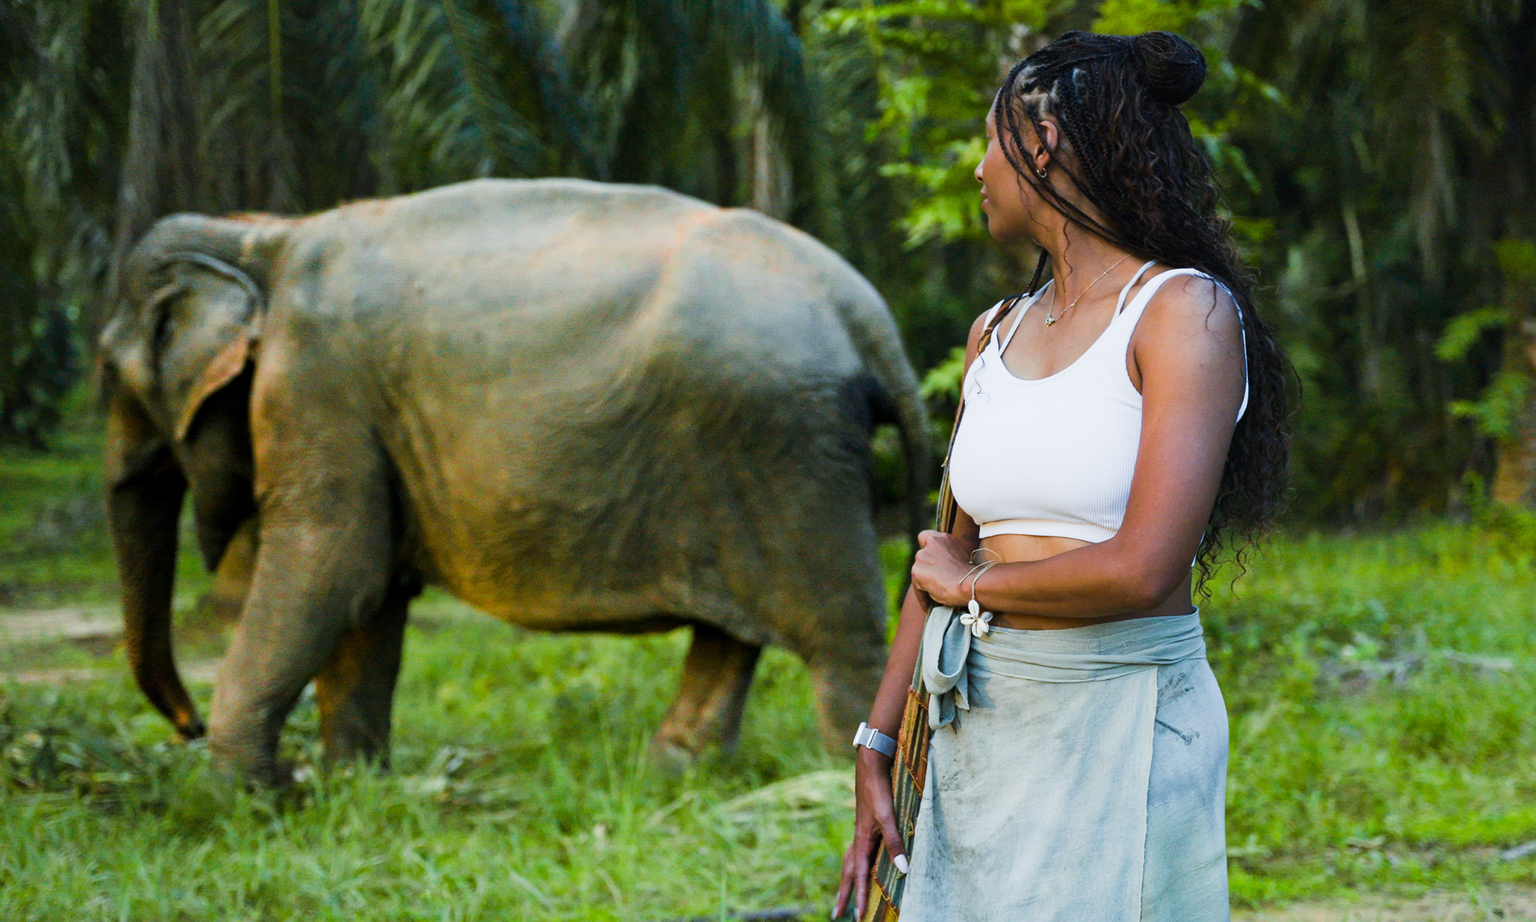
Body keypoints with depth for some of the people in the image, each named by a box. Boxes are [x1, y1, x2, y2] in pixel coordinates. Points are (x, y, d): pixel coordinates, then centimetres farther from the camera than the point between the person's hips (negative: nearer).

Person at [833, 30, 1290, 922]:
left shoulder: (1187, 312, -11)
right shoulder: (997, 335, 11)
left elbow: (1142, 570, -21)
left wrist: (973, 585, -5)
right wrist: (876, 755, 11)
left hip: (1118, 734, -6)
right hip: (980, 731, 6)